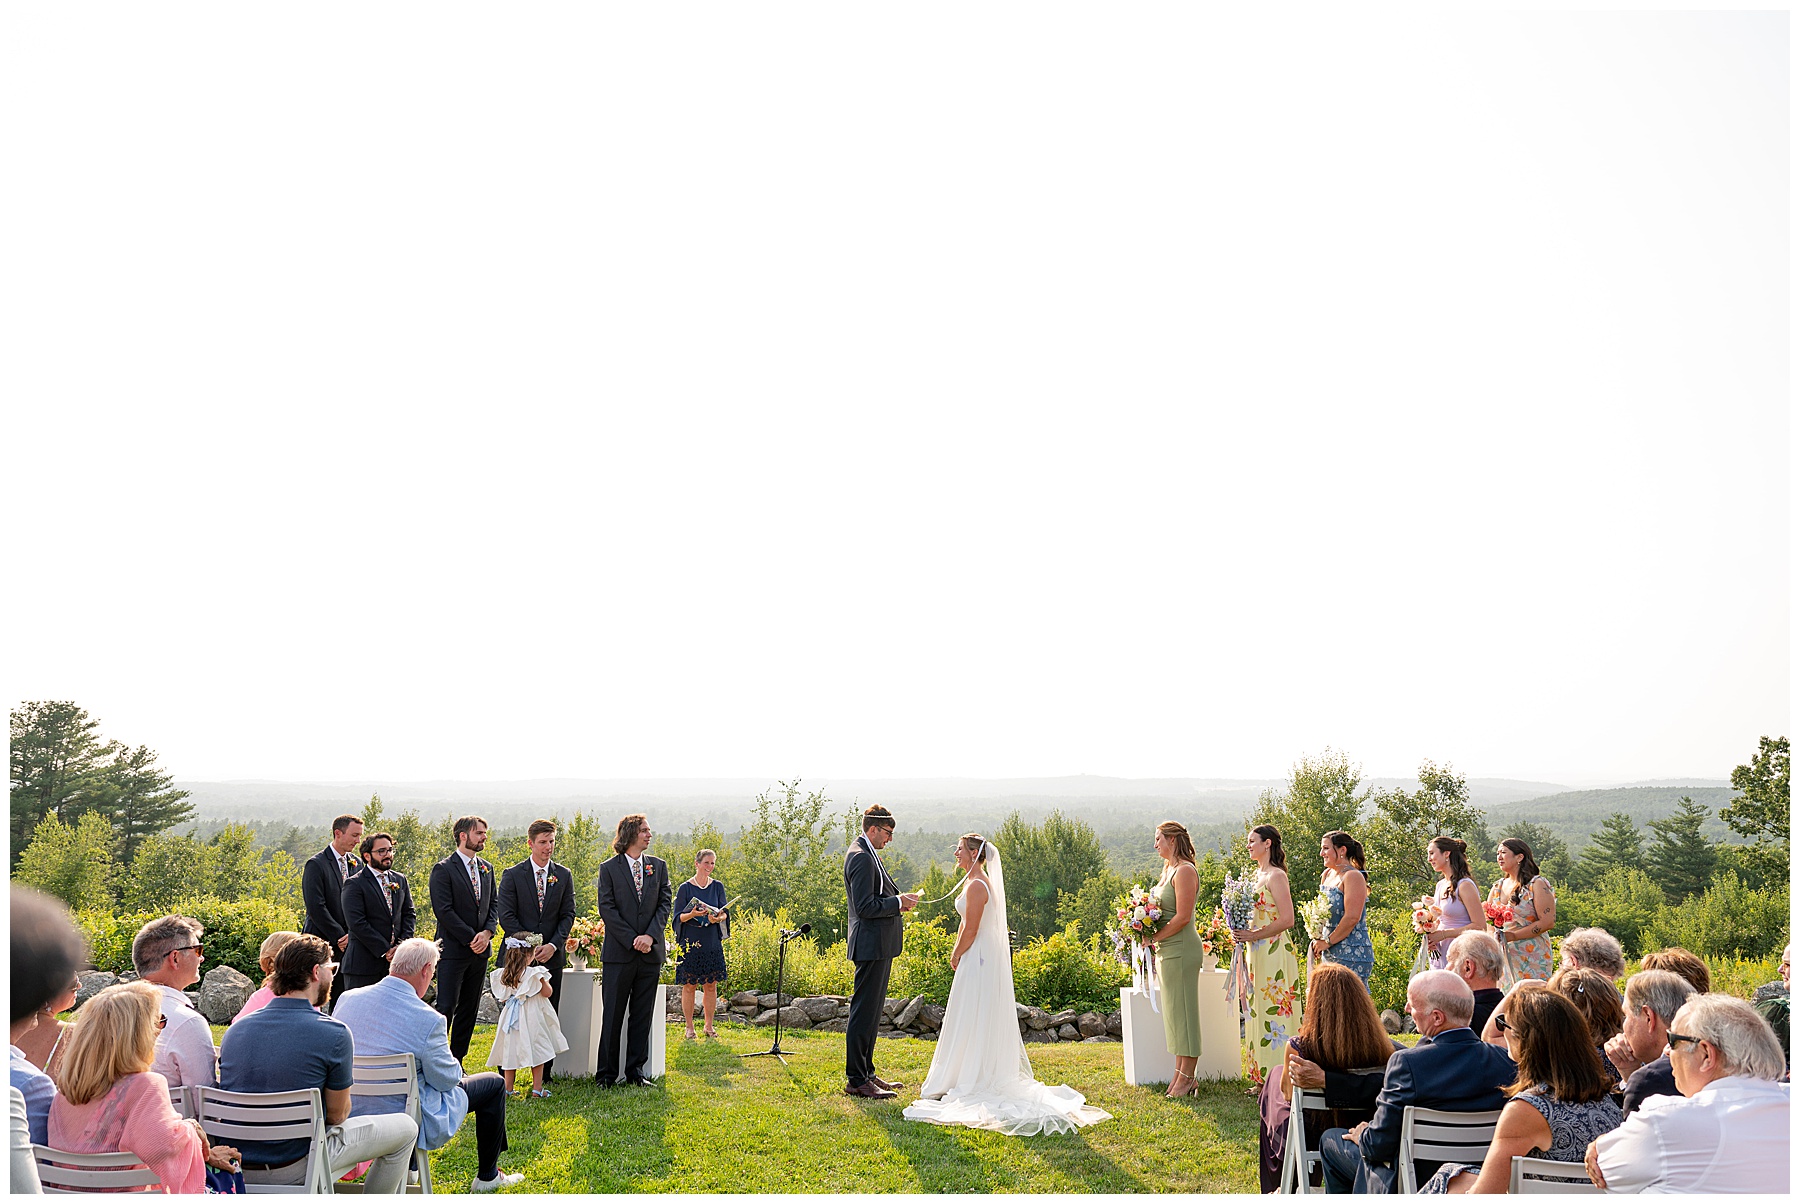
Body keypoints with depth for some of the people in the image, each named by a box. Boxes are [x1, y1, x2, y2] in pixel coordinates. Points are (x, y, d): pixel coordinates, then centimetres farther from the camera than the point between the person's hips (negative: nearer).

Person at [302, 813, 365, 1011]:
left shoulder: (357, 864, 11)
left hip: (347, 943, 5)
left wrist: (351, 934, -5)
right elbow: (315, 907, -14)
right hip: (322, 943, -5)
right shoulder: (316, 864, -8)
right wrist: (338, 937, -13)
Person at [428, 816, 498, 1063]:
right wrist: (471, 938, -14)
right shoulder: (443, 869, -8)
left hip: (480, 950, 7)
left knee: (469, 1009, 10)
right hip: (453, 949, -6)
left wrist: (487, 932, -6)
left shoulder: (487, 868, 13)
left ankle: (457, 1062, 18)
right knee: (446, 1007, -7)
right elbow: (443, 910, -14)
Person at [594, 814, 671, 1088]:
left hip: (651, 952, 3)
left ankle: (635, 1071, 16)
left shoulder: (659, 866, 10)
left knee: (643, 1015, 8)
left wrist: (650, 935, -10)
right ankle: (606, 1073, 12)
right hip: (618, 952, -3)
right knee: (612, 1015, 2)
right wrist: (632, 940, -13)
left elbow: (665, 903, 4)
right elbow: (607, 909, -6)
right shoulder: (609, 868, 0)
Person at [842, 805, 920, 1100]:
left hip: (879, 944, 11)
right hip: (871, 945, -11)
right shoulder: (861, 857, -17)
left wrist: (899, 900, 8)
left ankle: (867, 1073, 24)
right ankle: (857, 1081, -1)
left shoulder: (866, 853, 16)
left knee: (872, 1011, 16)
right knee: (864, 1012, -6)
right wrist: (899, 902, -14)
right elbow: (866, 907, -23)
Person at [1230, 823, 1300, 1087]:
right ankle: (1265, 1079, 17)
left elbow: (1287, 920, -19)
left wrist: (1253, 935, -18)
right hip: (1257, 952, 9)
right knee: (1259, 1013, 11)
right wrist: (1241, 933, 7)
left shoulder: (1275, 876, -13)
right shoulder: (1258, 874, 15)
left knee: (1274, 1013, -6)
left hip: (1274, 953, -9)